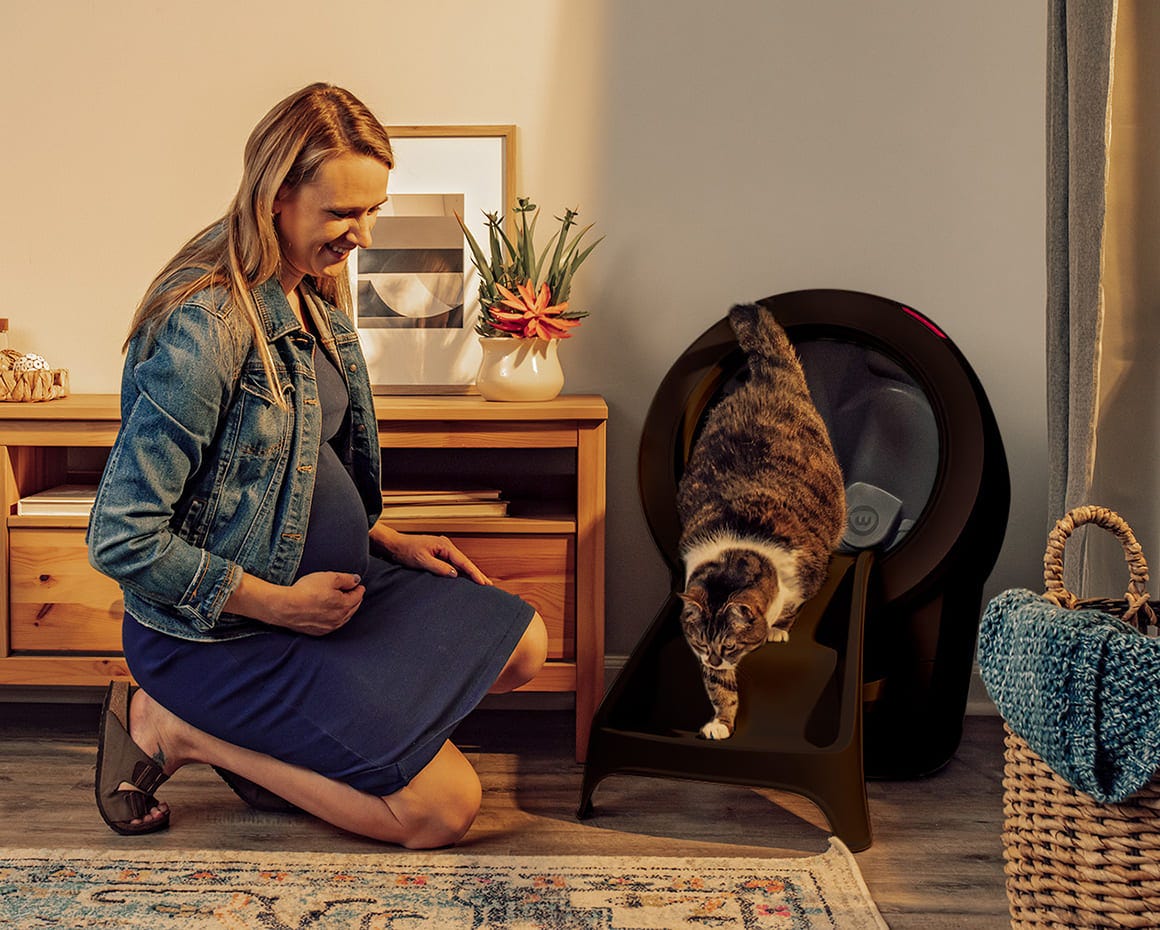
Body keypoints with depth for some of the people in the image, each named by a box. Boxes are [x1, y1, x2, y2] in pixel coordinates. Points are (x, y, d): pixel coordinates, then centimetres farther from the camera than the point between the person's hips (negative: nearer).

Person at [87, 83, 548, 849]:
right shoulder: (204, 328, -26)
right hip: (216, 628, -9)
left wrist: (387, 541, 6)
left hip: (321, 583, 9)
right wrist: (279, 602, -18)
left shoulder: (312, 296, 4)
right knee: (444, 808, -11)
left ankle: (278, 741, 7)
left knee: (522, 645, 10)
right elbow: (121, 540, -25)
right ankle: (168, 726, -1)